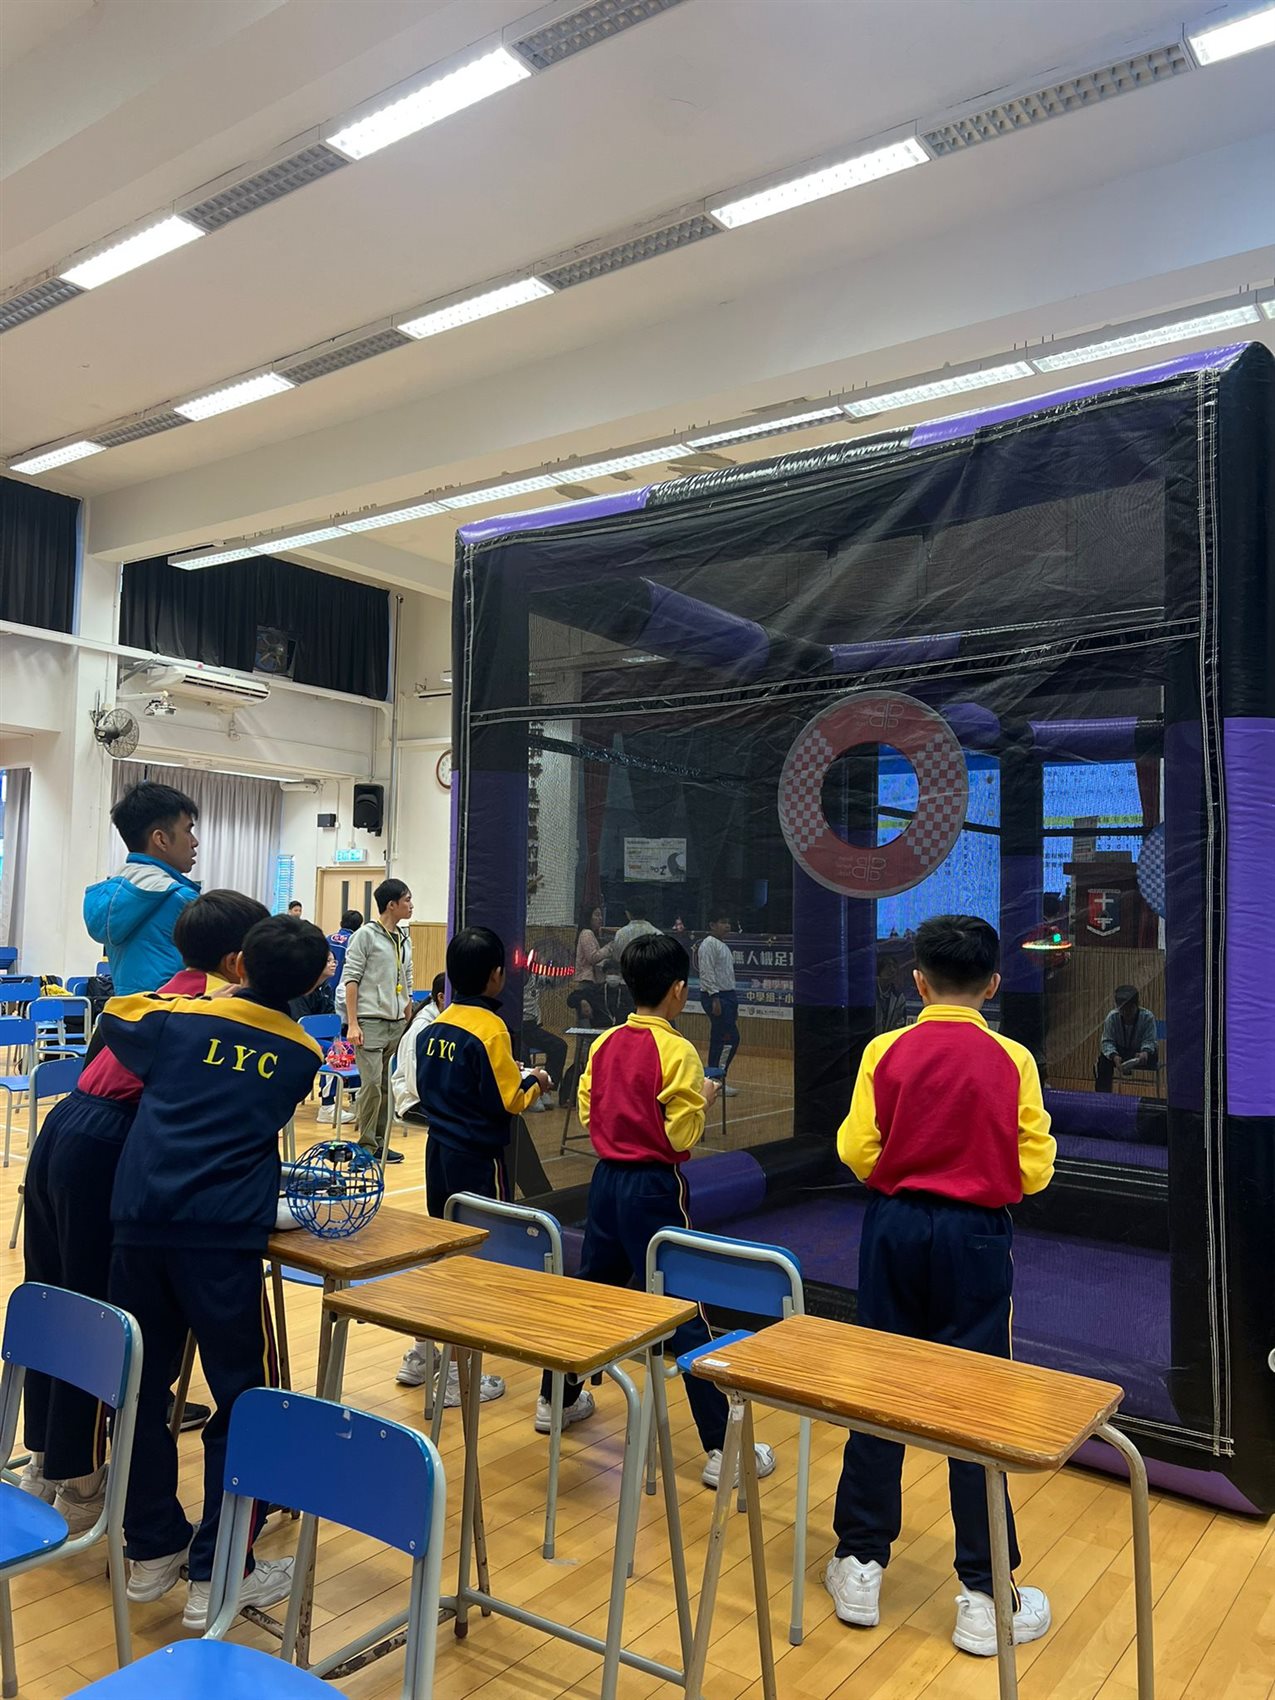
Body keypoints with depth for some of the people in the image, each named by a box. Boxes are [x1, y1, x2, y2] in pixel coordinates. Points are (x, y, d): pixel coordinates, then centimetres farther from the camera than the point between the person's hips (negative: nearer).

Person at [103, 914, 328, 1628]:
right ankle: (216, 1575, 10)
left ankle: (153, 1549, 30)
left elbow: (112, 1018, 25)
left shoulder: (180, 1019, 6)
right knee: (246, 1399, 8)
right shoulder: (302, 1055, 5)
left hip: (142, 1217, 3)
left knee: (140, 1384, 17)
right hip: (223, 1232, -3)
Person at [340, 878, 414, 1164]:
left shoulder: (405, 940, 14)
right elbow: (350, 979, -8)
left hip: (397, 1024, 6)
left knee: (390, 1086, 8)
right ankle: (366, 1146, 3)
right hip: (370, 1022, -6)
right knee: (372, 1084, -8)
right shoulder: (366, 935, -5)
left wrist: (408, 1022, 14)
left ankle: (381, 1144, 17)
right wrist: (352, 1024, -14)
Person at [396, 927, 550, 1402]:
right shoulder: (490, 1029, -18)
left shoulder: (435, 1025, 2)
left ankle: (422, 1355, 30)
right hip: (478, 1158, -7)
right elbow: (509, 1100, -17)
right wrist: (535, 1082, 4)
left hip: (439, 1149, 7)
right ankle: (455, 1373, 10)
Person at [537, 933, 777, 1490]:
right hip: (655, 1188, -6)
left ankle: (556, 1398, 39)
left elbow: (587, 1114, 9)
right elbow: (682, 1135, -16)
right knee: (682, 1313, -2)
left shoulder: (604, 1044, 2)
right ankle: (721, 1448, 5)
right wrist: (704, 1099, 0)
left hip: (607, 1178, 7)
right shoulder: (677, 1052, -16)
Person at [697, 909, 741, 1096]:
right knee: (732, 1039, -12)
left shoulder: (724, 946, 20)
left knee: (719, 1041, 10)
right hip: (715, 997, -10)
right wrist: (715, 999, -23)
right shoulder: (709, 944, -11)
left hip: (727, 996, 10)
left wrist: (733, 1004, 22)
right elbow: (707, 973, -18)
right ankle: (717, 1080, -8)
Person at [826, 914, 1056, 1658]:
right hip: (974, 1236, -1)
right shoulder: (1012, 1061, -9)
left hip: (895, 1228, 1)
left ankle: (861, 1565, 24)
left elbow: (857, 1154, -7)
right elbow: (1033, 1170, -6)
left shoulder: (885, 1051, -8)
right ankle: (985, 1596, 17)